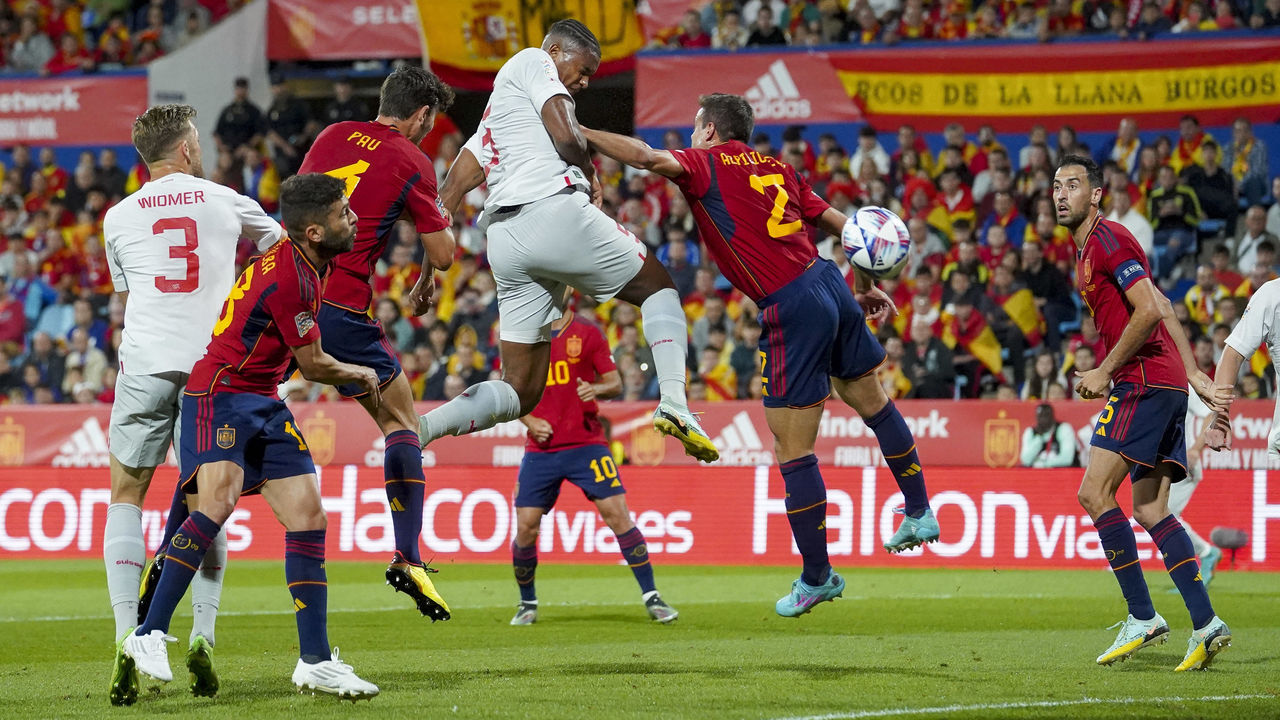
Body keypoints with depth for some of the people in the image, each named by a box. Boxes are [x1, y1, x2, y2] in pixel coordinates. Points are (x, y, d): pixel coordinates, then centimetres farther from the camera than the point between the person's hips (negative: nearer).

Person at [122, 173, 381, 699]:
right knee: (219, 499, -29)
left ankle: (315, 661, 4)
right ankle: (149, 634, -27)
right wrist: (360, 376, 9)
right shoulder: (288, 277, -21)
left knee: (308, 514, 1)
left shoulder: (308, 263, 8)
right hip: (220, 394, -10)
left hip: (263, 402, 10)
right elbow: (313, 365, -10)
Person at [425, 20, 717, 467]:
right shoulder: (532, 62, 8)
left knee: (520, 393, 7)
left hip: (503, 238, 7)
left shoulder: (494, 114, 33)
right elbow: (565, 137, -8)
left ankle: (418, 428, -14)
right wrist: (590, 174, 12)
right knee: (657, 286, 14)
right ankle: (674, 404, -8)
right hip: (555, 209, -7)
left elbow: (452, 188, 28)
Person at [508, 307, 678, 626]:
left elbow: (616, 384, 5)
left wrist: (597, 388, -18)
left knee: (617, 514, -11)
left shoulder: (588, 334, 4)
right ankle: (528, 604, 18)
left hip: (586, 443, -1)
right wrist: (529, 421, -5)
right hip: (540, 449, 1)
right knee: (525, 528, -4)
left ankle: (651, 597, -3)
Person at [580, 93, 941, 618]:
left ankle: (816, 576, 7)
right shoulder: (777, 169, 18)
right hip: (830, 285, 8)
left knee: (793, 452, 1)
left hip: (791, 310, -8)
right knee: (872, 401, 26)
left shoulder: (708, 164, -1)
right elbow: (842, 224, 20)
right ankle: (919, 513, 39)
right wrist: (867, 287, 28)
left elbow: (647, 157, -19)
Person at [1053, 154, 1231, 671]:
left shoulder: (1108, 239, -9)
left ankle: (1142, 618, -11)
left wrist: (1105, 372, -13)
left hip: (1147, 381, -10)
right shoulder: (1088, 249, 21)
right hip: (1164, 385, 10)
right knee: (1150, 510, 6)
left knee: (1094, 493, -12)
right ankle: (1206, 624, 0)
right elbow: (1163, 309, 22)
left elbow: (1150, 311, -19)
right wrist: (1195, 375, 18)